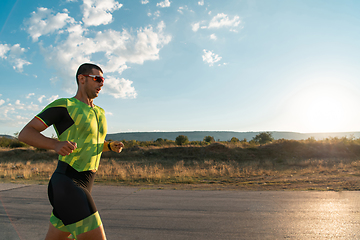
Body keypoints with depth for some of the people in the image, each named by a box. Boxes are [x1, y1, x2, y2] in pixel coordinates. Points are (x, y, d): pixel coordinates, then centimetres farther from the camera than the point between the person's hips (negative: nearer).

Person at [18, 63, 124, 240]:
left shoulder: (99, 112, 19)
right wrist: (56, 144, -24)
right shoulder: (63, 105, -4)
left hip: (82, 187, 9)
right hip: (65, 185, -9)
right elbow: (25, 134, -5)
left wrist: (111, 146, 10)